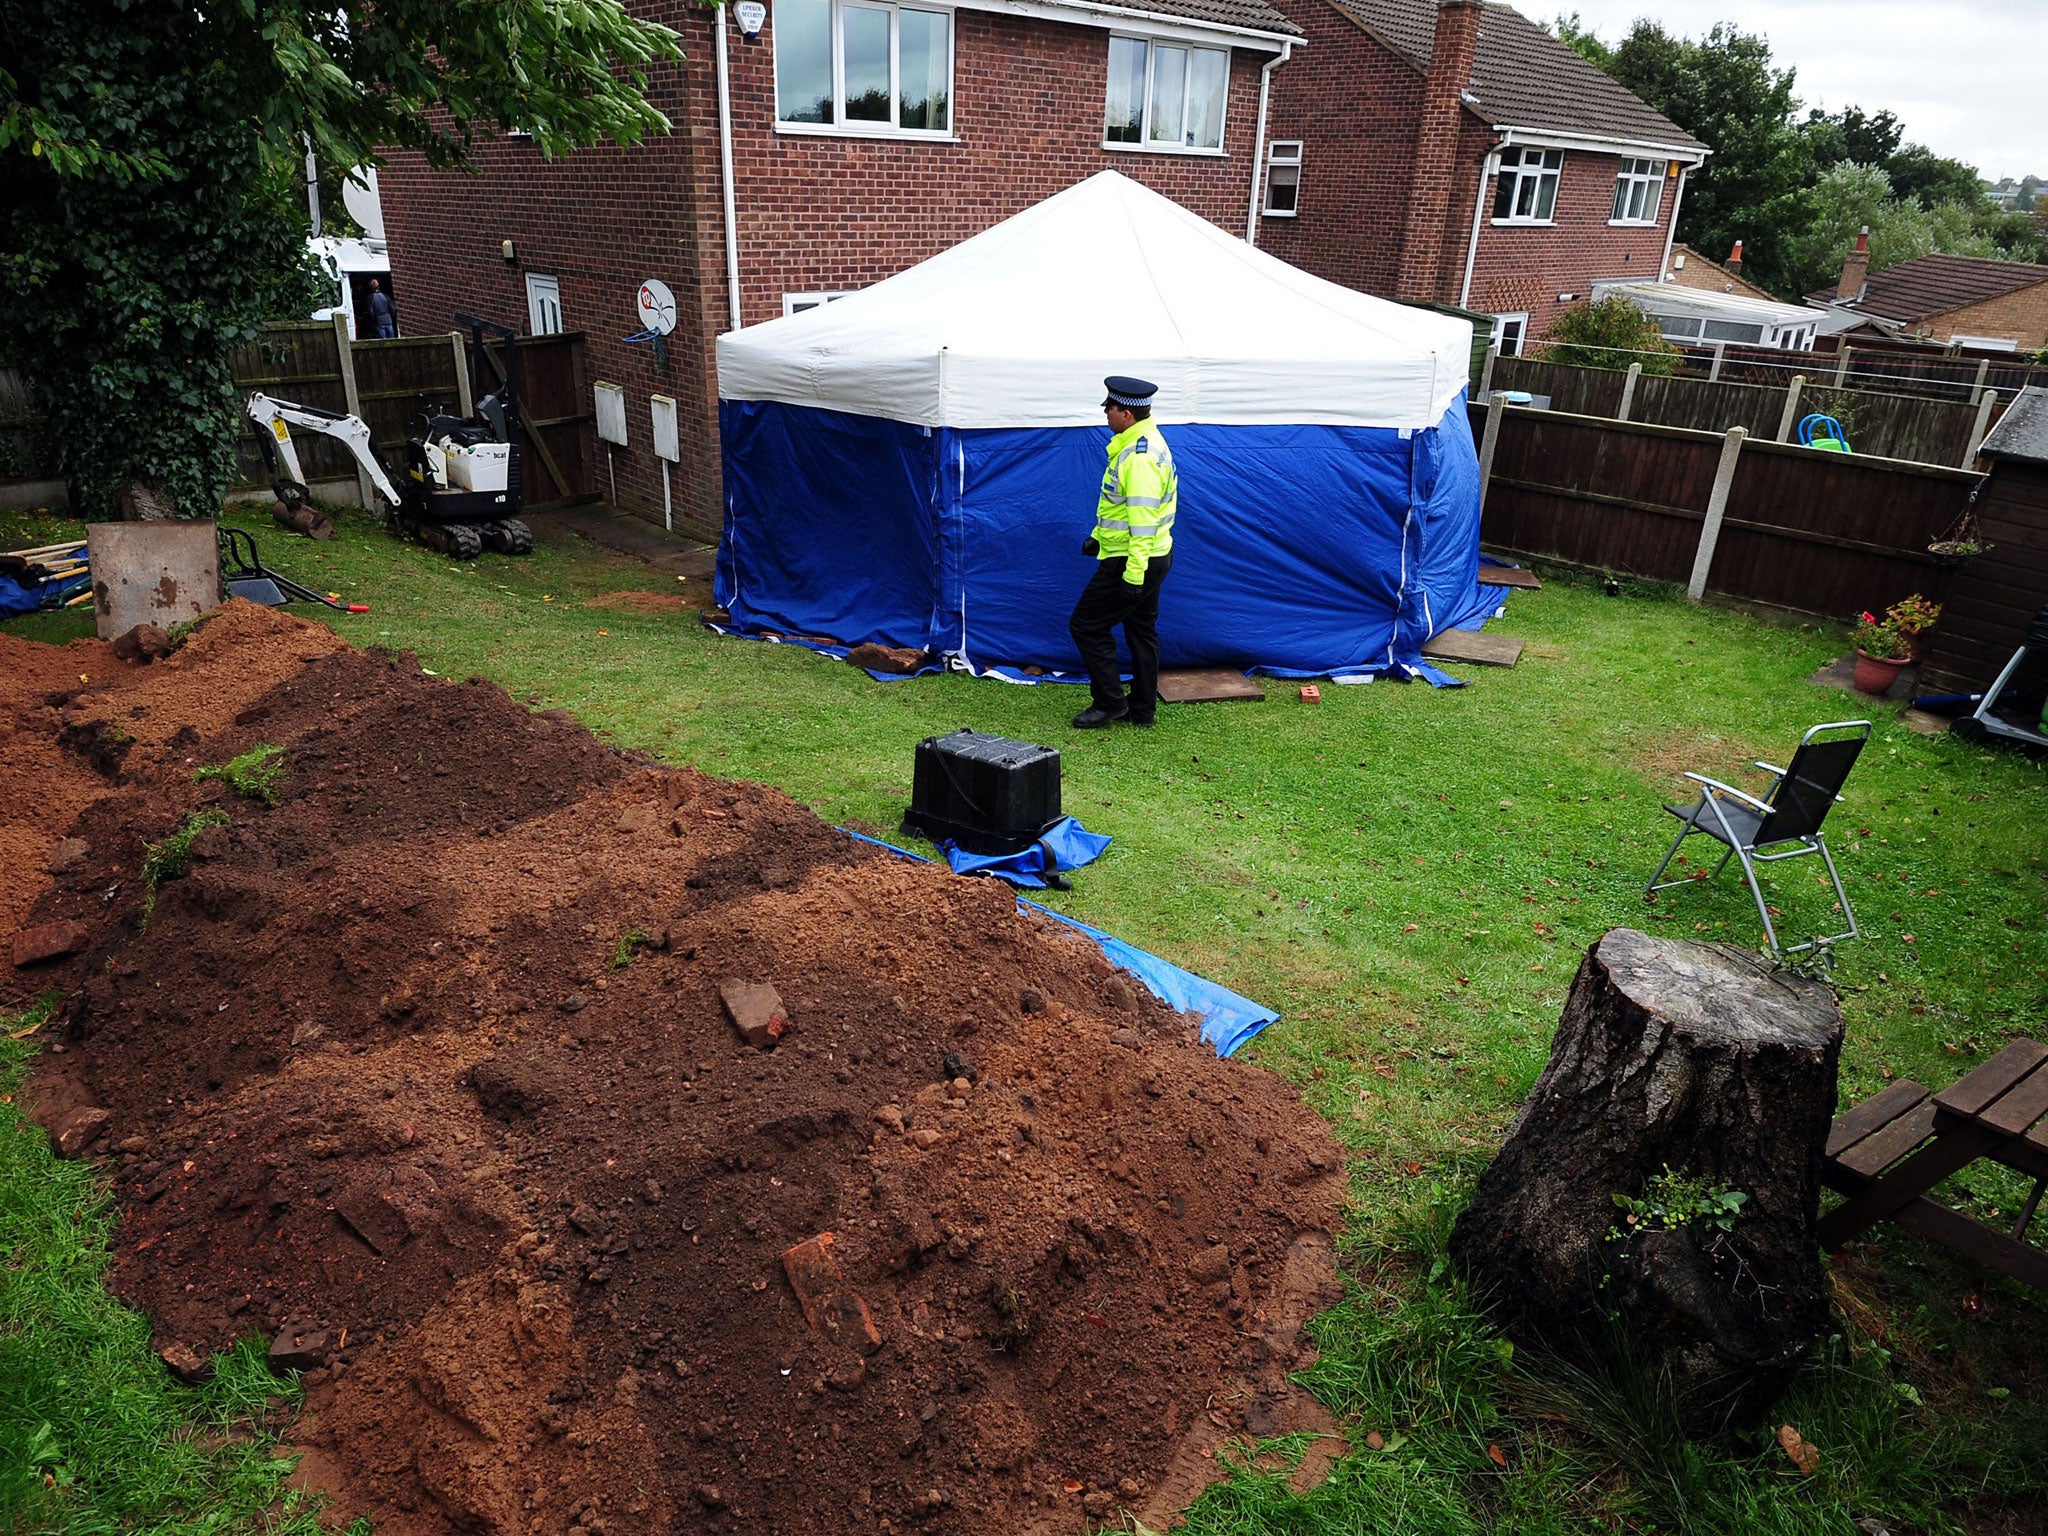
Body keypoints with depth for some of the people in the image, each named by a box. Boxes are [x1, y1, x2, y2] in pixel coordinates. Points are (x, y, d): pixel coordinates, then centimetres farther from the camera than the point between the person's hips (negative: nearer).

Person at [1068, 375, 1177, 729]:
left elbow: (1143, 518, -28)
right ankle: (1142, 709, 25)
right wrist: (1099, 537, 25)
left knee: (1086, 625, 0)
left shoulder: (1139, 457, -23)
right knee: (1141, 630, 16)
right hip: (1154, 557, 11)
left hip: (1130, 562, -11)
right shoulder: (1147, 443, 11)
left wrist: (1133, 574, -28)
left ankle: (1110, 702, 7)